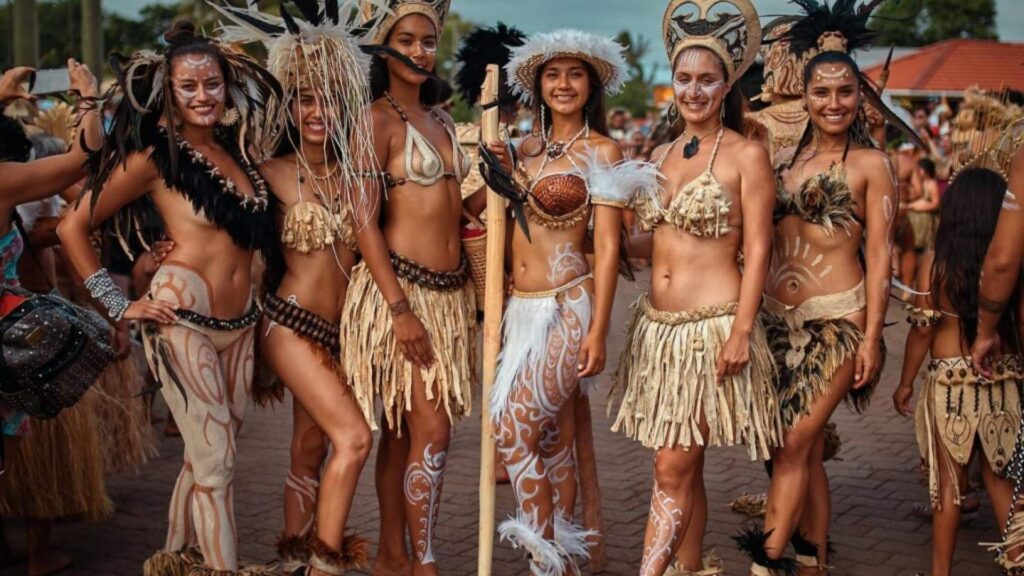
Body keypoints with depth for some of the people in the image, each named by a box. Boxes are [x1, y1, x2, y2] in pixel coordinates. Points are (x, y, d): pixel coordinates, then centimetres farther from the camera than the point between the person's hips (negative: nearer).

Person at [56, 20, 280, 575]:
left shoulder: (235, 151, 12)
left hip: (239, 324, 6)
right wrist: (119, 306, -6)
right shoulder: (155, 156, -5)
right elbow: (73, 227, -3)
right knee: (216, 459, -6)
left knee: (205, 456, 14)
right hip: (183, 318, -6)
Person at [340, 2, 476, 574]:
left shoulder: (440, 118, 14)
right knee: (431, 429, -9)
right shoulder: (378, 119, -7)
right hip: (401, 286, -7)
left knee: (405, 429, 12)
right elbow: (365, 221, -14)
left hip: (450, 287, 7)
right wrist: (400, 308, -19)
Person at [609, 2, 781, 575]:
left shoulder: (747, 155, -6)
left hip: (712, 326, -6)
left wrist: (741, 333, -16)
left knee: (674, 470, -6)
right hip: (658, 324, 6)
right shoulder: (662, 154, 13)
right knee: (684, 468, 12)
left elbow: (757, 250, -9)